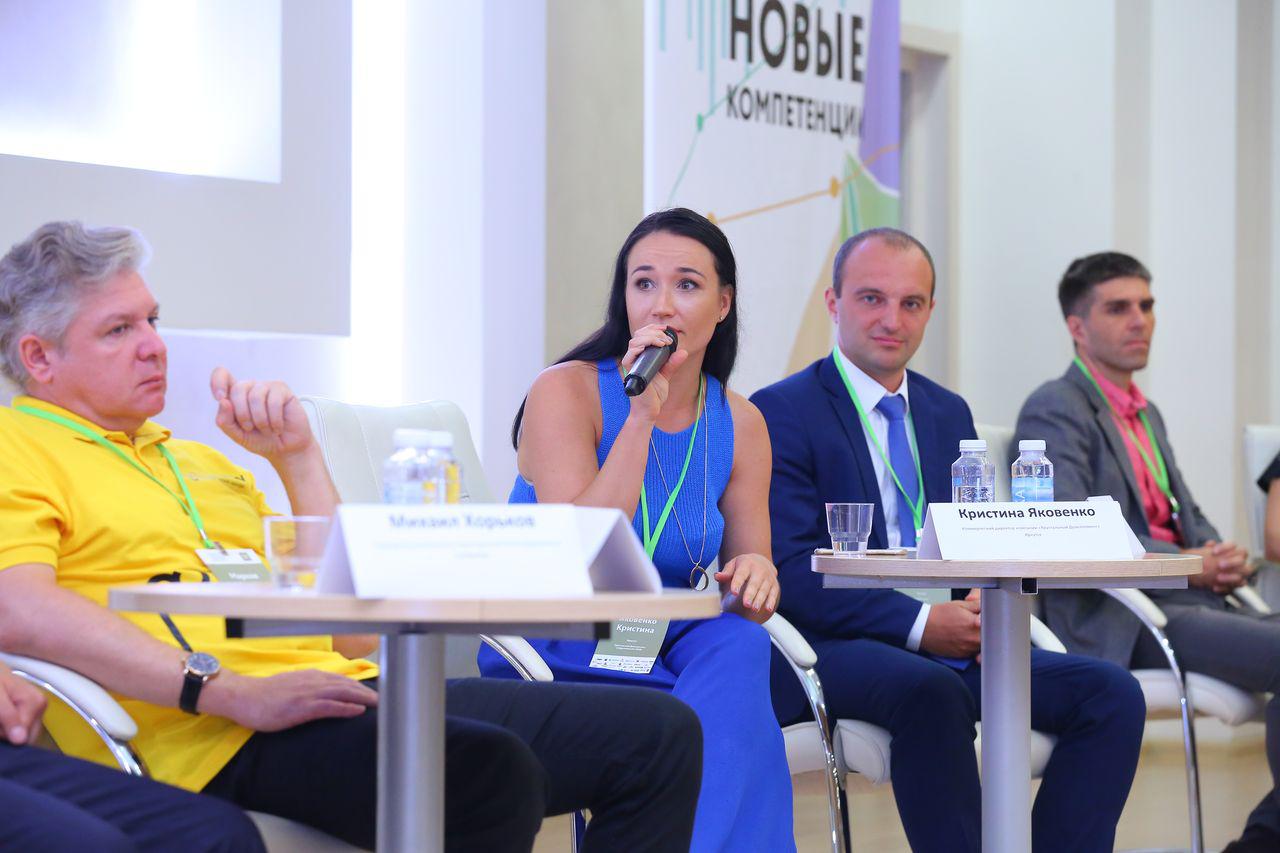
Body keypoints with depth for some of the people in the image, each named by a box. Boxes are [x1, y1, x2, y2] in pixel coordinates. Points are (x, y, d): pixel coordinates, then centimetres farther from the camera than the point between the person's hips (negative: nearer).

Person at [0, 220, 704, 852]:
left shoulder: (203, 462, 29)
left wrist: (297, 457, 15)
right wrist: (235, 693, -24)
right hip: (223, 744, -8)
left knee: (660, 733, -3)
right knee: (488, 770, -35)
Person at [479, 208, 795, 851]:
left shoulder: (738, 423, 8)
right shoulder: (567, 392, -7)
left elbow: (751, 582, 10)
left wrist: (754, 574, -16)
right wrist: (643, 413, -20)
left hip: (668, 652, 5)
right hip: (555, 656, -5)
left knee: (740, 643, -32)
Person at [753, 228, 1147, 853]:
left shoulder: (949, 414, 20)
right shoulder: (781, 413, -2)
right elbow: (790, 567, -12)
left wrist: (982, 606, -8)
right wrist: (919, 625, -21)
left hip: (951, 642, 7)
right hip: (834, 648, -6)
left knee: (1112, 692, -16)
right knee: (930, 691, -39)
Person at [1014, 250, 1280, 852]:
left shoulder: (1147, 415, 26)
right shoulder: (1055, 410, -3)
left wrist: (1223, 558, 3)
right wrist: (1188, 564, -15)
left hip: (1193, 599, 9)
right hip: (1121, 623, -9)